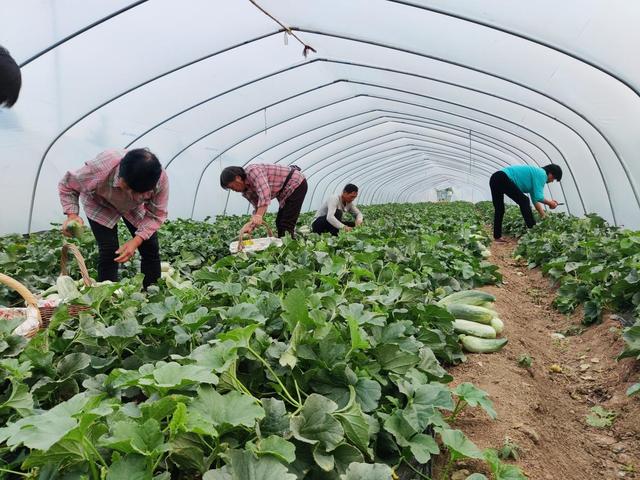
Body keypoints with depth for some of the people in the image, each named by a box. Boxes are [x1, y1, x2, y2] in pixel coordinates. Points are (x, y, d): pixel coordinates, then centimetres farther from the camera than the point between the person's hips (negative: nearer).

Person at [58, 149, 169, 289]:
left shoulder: (161, 179, -38)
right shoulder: (100, 168, -41)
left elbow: (156, 215, -24)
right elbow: (67, 185, -21)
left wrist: (136, 241, -38)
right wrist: (72, 215, -37)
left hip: (135, 208, 2)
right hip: (100, 205, -2)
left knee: (151, 249, -1)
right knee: (109, 252, -15)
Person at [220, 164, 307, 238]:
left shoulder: (252, 171, -24)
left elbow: (265, 191, -38)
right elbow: (258, 208, 3)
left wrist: (259, 216, -47)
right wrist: (251, 225, -13)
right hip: (286, 192, 10)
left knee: (286, 225, -11)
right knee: (280, 223, 13)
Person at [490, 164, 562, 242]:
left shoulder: (536, 173, 27)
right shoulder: (541, 174, -1)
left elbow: (535, 198, 30)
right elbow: (538, 197, -9)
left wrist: (544, 216, 30)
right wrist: (549, 203, 10)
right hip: (503, 178, -10)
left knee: (499, 209, 13)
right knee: (524, 201, -5)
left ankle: (497, 236, 15)